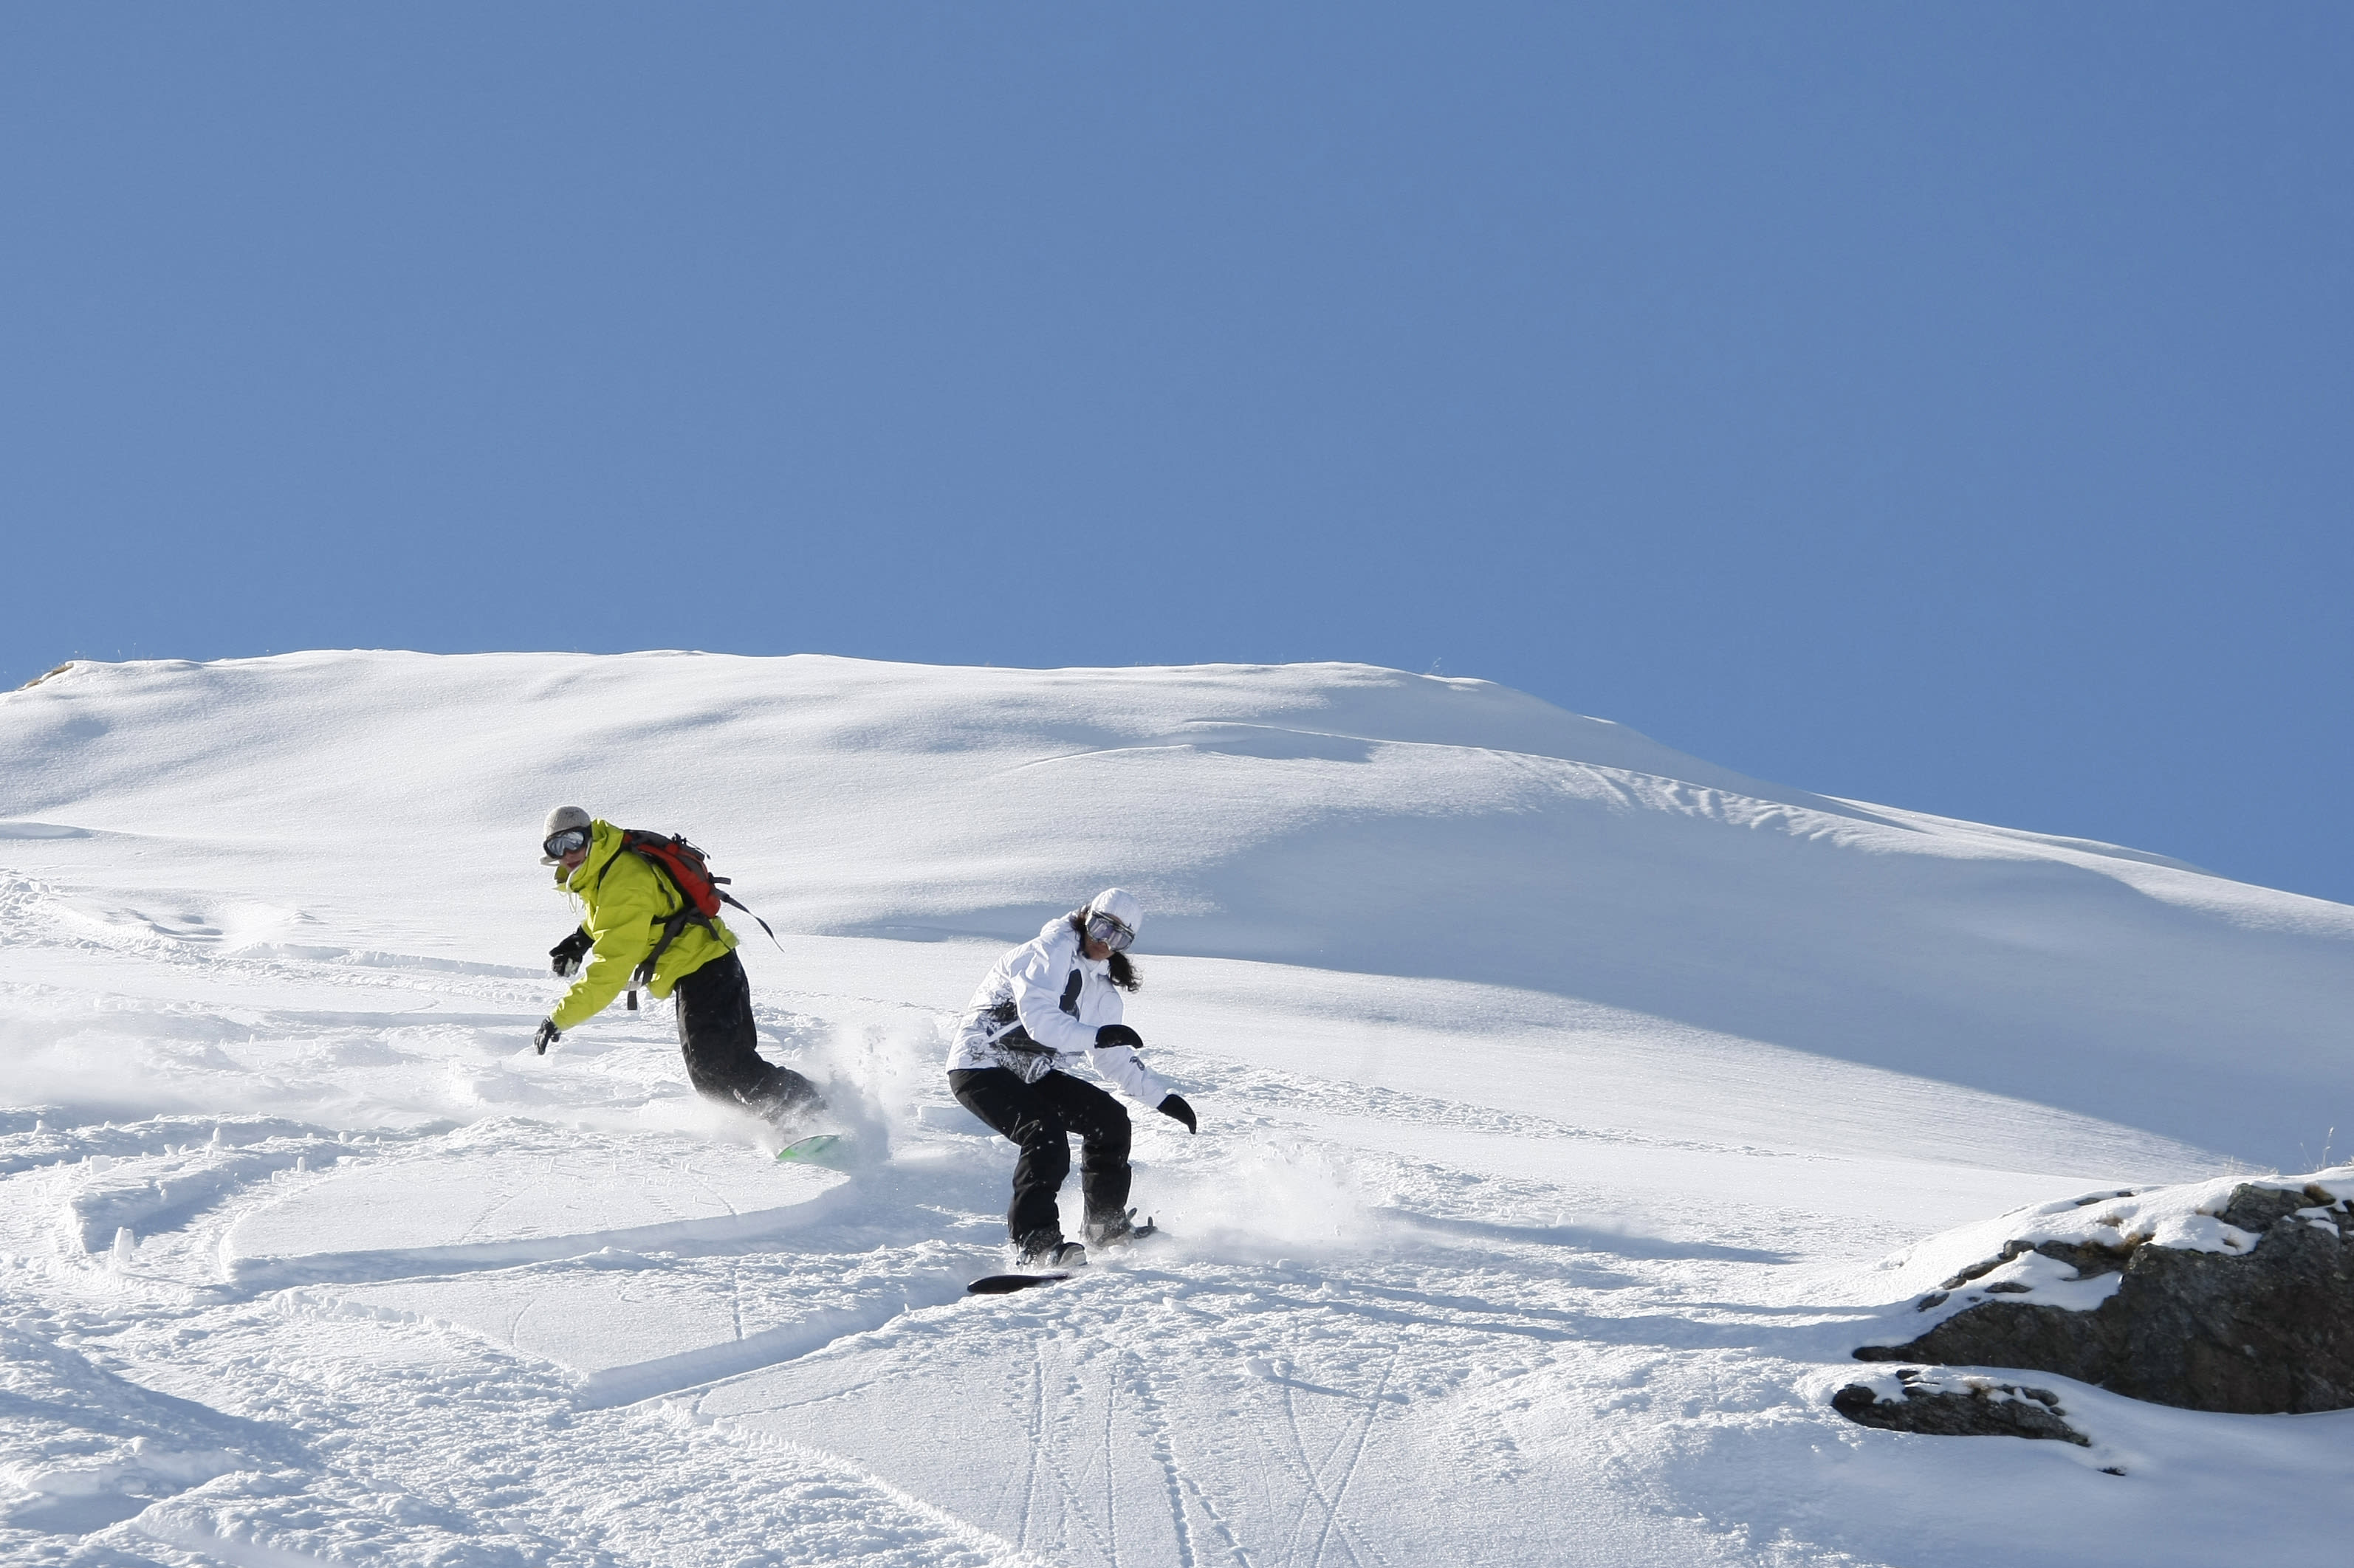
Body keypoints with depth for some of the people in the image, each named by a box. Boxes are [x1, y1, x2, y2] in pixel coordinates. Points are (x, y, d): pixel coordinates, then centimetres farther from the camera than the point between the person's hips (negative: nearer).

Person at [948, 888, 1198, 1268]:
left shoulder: (1102, 988, 13)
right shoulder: (1048, 954, -15)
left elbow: (1115, 1058, 18)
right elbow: (1038, 1019, -30)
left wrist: (1163, 1097, 9)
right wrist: (1097, 1035, -43)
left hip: (1032, 1074, 9)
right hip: (981, 1066, -9)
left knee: (1110, 1119, 6)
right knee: (1046, 1135, -29)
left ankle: (1105, 1225, 20)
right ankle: (1034, 1242, -33)